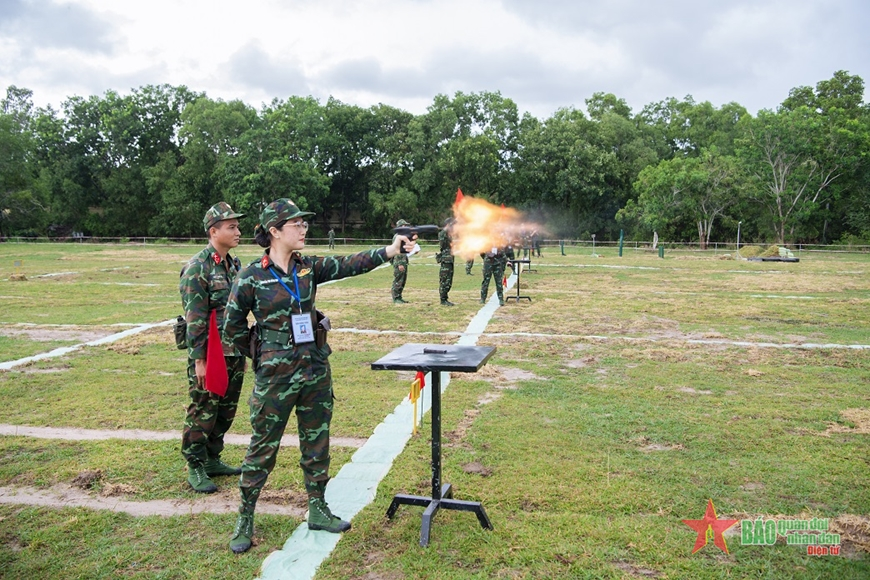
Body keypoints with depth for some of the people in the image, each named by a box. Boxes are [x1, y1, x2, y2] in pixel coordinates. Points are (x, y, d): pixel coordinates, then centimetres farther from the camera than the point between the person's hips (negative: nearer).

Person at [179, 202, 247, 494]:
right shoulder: (197, 268, -13)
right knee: (202, 414, 3)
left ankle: (212, 460, 30)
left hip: (235, 354, 8)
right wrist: (198, 360, -18)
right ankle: (196, 469, 16)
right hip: (209, 356, -7)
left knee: (225, 413, 16)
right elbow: (194, 319, -17)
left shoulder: (235, 264, 10)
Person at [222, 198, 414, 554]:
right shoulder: (252, 277, -9)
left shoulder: (309, 268, 4)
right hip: (276, 377, -5)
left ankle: (317, 511, 30)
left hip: (316, 371, 5)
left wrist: (390, 250, -16)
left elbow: (348, 265, -6)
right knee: (263, 448, 7)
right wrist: (264, 354, 6)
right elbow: (232, 328, -1)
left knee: (317, 443, 14)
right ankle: (244, 520, 23)